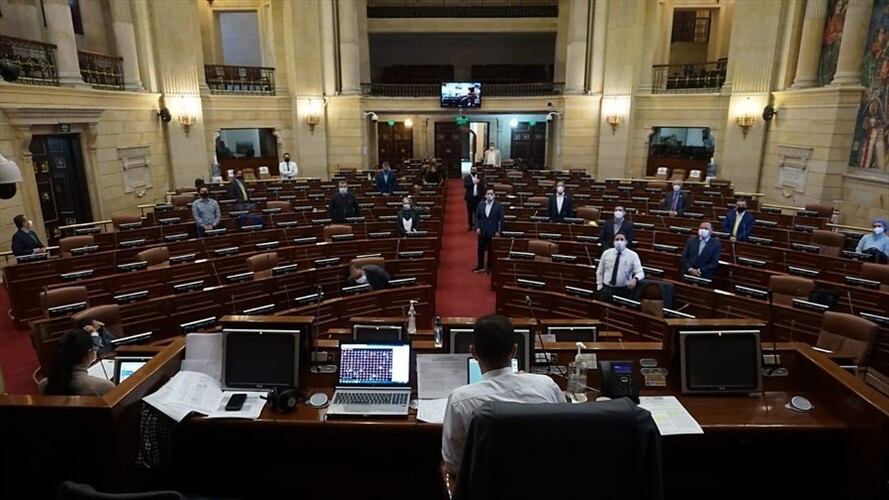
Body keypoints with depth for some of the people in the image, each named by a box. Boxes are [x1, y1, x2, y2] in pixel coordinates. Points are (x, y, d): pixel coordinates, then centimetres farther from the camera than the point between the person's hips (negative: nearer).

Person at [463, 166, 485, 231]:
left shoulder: (480, 178, 7)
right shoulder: (467, 177, 1)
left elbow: (482, 187, 6)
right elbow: (465, 185, -15)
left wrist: (483, 196, 0)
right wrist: (473, 183, -21)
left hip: (478, 197, 1)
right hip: (470, 197, -1)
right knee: (470, 212, 2)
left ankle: (477, 225, 8)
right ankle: (471, 226, 10)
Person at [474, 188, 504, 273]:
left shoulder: (499, 205, -8)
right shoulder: (481, 204, 2)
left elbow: (501, 219, -7)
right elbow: (477, 217, 8)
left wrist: (499, 231, -10)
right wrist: (477, 227, -3)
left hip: (493, 232, -3)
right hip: (482, 232, 3)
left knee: (491, 251, 6)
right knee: (480, 249, 11)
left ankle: (490, 268, 17)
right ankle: (480, 266, 26)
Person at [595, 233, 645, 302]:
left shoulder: (633, 255, -4)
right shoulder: (606, 253, 2)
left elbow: (640, 273, -9)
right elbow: (600, 272, 9)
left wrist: (635, 279, -31)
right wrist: (600, 287, 2)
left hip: (624, 291, -1)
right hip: (606, 289, 1)